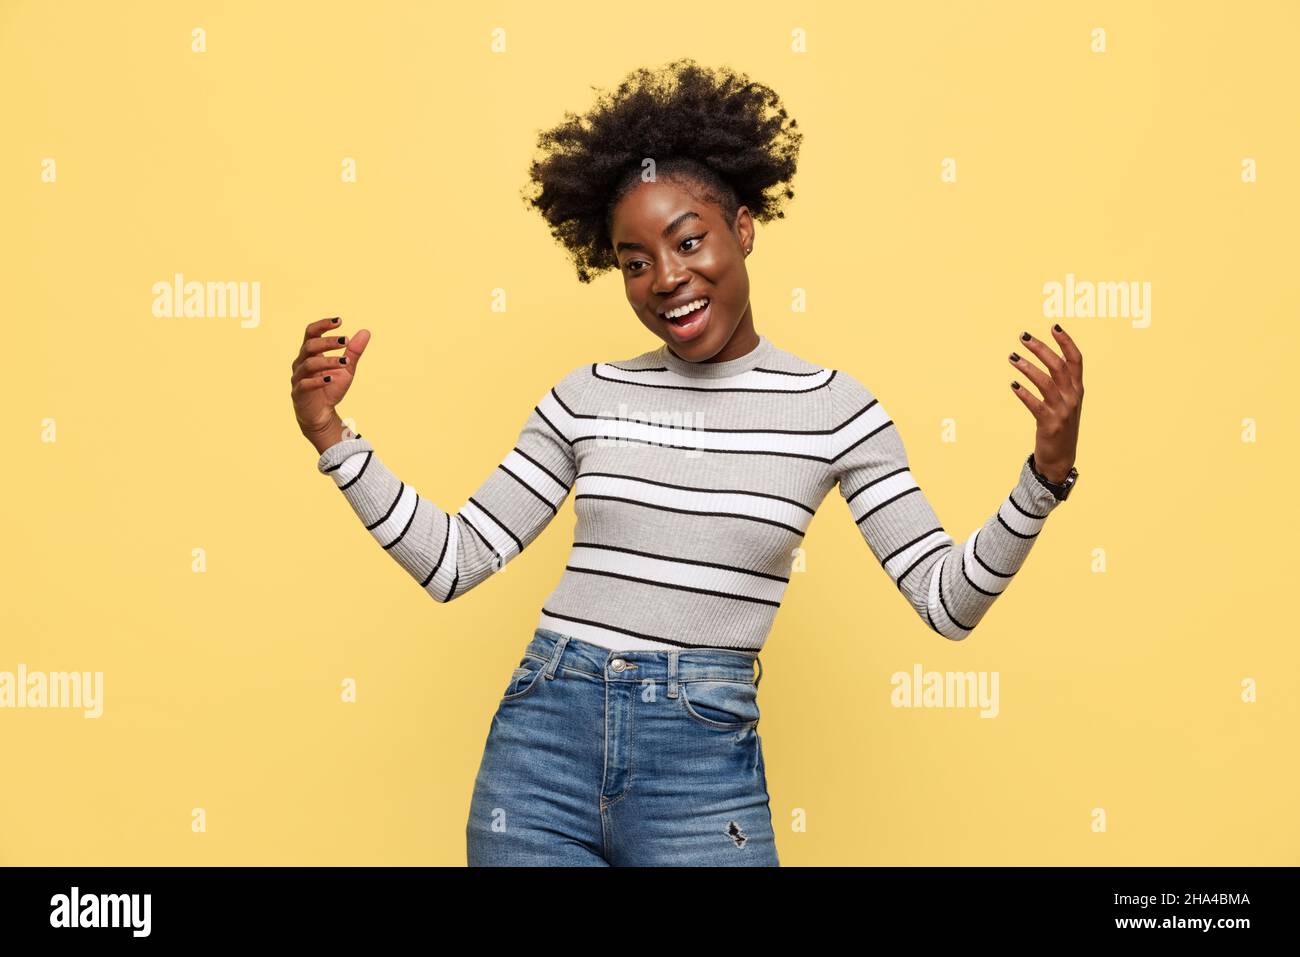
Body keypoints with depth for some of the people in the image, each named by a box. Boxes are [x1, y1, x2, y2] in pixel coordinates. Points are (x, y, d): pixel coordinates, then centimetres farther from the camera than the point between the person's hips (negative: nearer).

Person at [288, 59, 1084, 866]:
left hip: (702, 764, -2)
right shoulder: (588, 397, 4)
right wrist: (331, 436, -3)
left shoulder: (833, 407, -2)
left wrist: (1046, 474, -17)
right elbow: (453, 563, 4)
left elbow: (948, 602, -3)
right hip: (541, 741, 2)